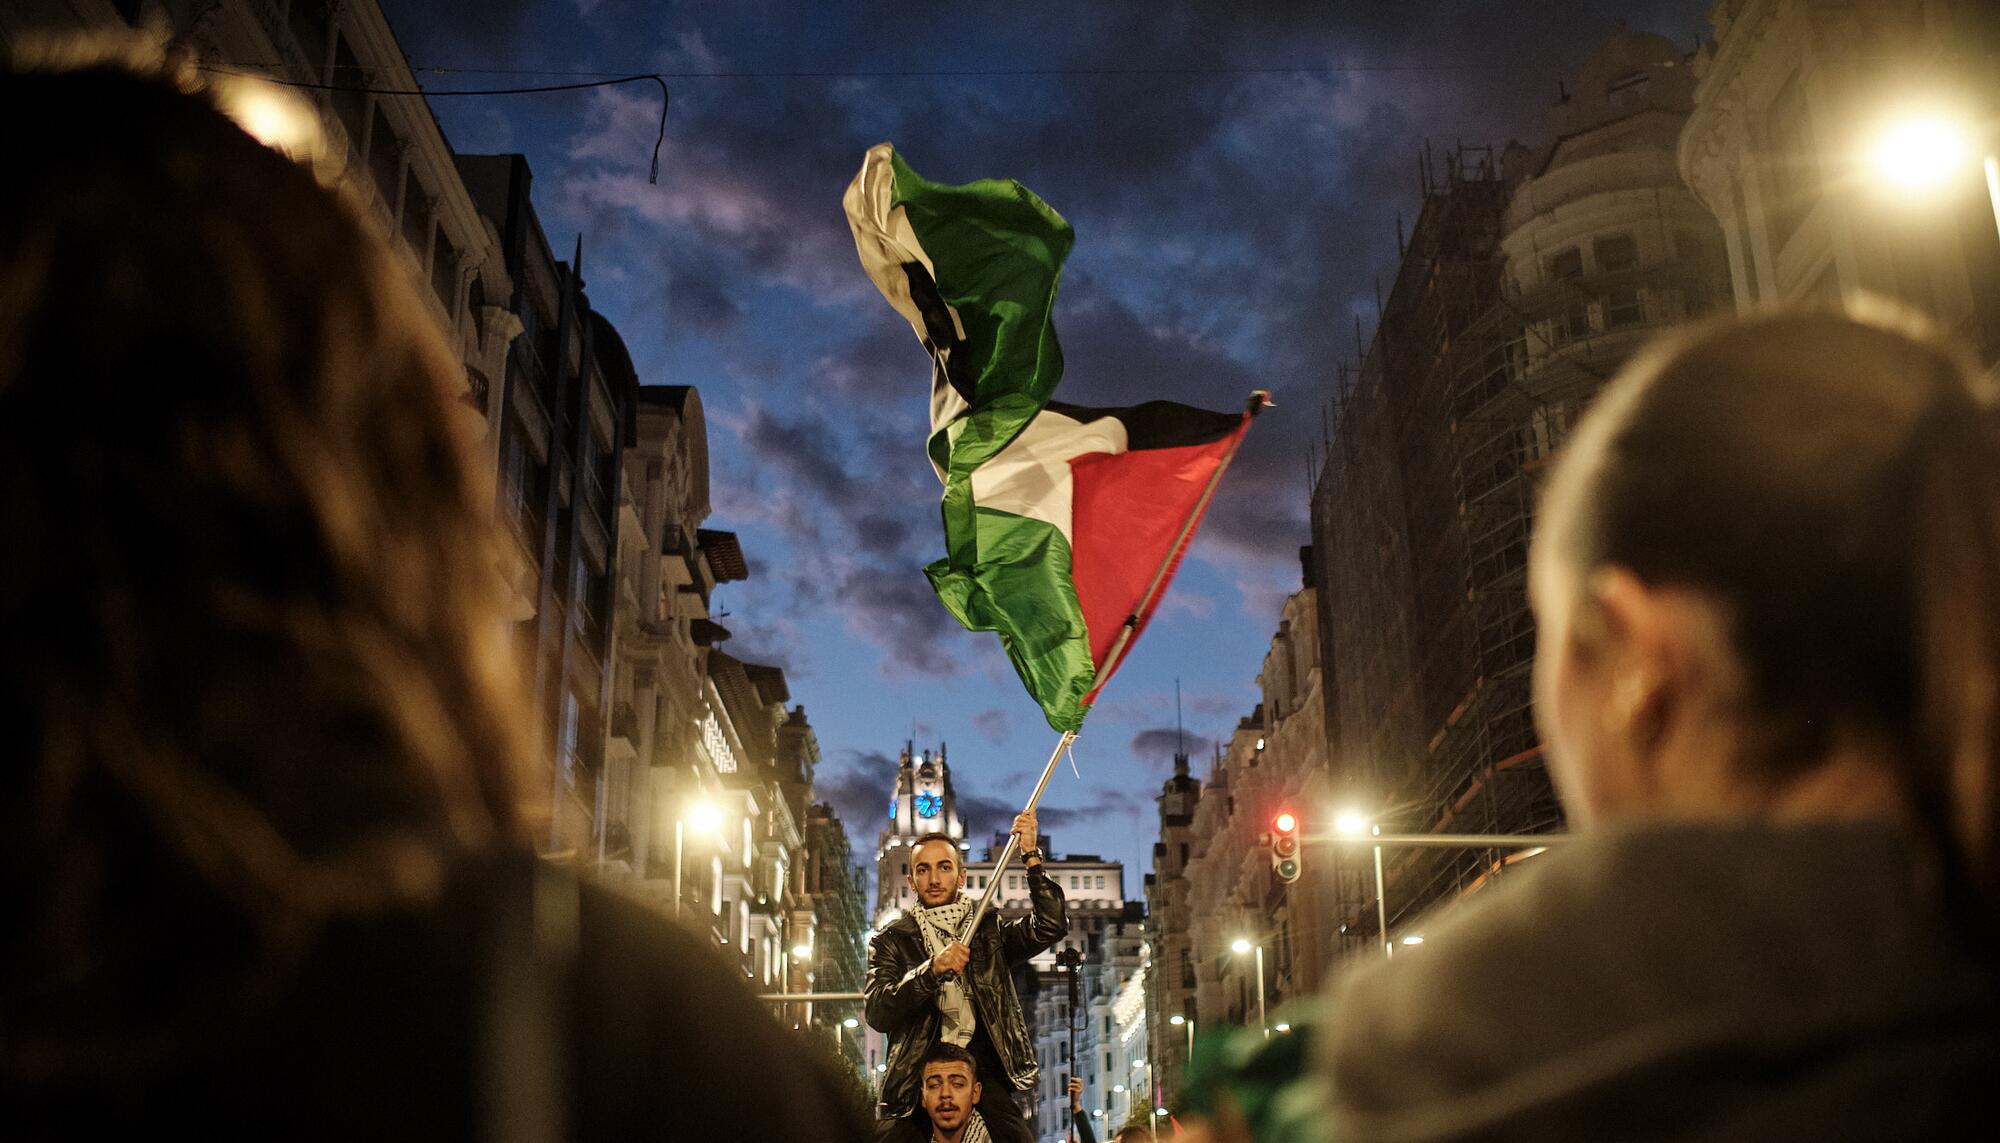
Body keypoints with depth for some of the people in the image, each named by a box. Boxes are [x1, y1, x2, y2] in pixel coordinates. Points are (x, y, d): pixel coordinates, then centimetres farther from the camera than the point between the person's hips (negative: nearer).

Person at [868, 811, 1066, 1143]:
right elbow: (877, 1013, -4)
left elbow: (1051, 926, 0)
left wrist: (1032, 857, -5)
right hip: (916, 1075, -1)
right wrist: (932, 969, -19)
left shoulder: (988, 929, 16)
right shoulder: (892, 940, 11)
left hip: (984, 1075, 1)